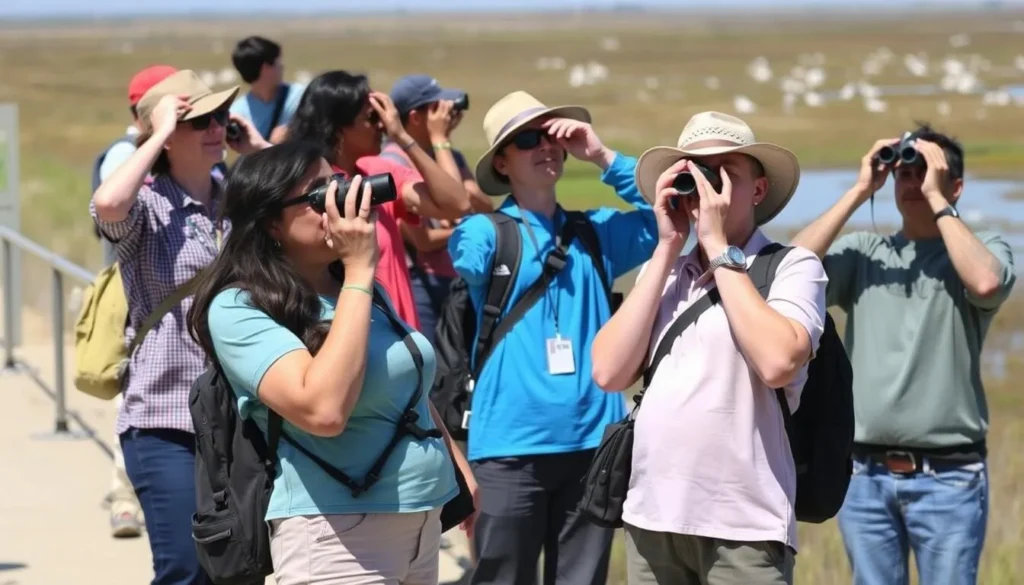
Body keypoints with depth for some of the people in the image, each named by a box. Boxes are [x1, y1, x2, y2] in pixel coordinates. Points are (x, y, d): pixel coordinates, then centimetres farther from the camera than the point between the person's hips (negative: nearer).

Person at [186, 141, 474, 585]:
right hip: (337, 535, -7)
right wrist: (358, 270, -21)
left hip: (422, 524, 7)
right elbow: (324, 410, -27)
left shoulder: (362, 287, 11)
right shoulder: (239, 307, -13)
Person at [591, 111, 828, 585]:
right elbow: (610, 373, 1)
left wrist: (718, 247, -11)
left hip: (743, 528, -5)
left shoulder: (792, 266, -2)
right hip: (651, 518, 5)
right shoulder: (662, 271, 13)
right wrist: (667, 248, 0)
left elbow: (778, 362, -20)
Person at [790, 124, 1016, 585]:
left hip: (948, 476, -3)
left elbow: (985, 283, -20)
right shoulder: (863, 252, 10)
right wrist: (859, 192, -4)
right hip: (865, 474, 3)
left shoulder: (984, 248, 4)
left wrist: (937, 199, -11)